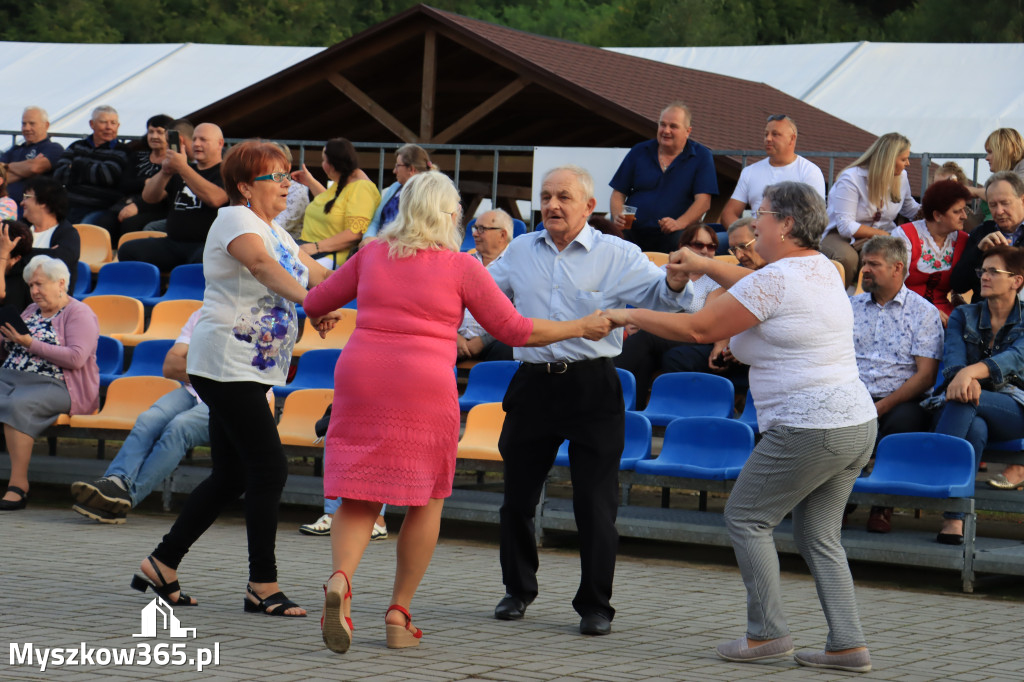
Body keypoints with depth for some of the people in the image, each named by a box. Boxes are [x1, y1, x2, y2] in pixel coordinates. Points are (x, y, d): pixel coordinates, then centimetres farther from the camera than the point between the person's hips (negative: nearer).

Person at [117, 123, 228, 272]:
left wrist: (183, 168, -16)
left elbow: (214, 199, -17)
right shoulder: (179, 173, 26)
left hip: (208, 244, -6)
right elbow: (148, 197, 16)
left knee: (202, 260, -42)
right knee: (128, 250, -16)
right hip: (173, 243, 6)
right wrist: (165, 173, -4)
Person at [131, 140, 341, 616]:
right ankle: (262, 586, -6)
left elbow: (314, 273, 19)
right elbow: (261, 264, -31)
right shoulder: (235, 219, -12)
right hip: (228, 364, -10)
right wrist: (310, 300, -46)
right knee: (269, 469, -12)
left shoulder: (276, 233, 19)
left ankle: (162, 564, 19)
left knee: (231, 476, 11)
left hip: (252, 369, 10)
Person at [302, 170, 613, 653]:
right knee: (426, 499, 14)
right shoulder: (461, 267, 0)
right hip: (425, 390, -2)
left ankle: (341, 580, -24)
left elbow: (314, 302, 19)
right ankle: (399, 614, 12)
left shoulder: (372, 255, 9)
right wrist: (580, 328, 15)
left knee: (359, 496, 5)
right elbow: (514, 330, 2)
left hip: (360, 379, 3)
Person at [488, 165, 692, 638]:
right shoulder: (521, 251, 12)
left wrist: (676, 281, -29)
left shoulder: (616, 255, 0)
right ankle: (518, 590, 29)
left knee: (595, 502, -4)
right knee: (517, 494, 11)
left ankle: (595, 605, 5)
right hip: (533, 383, 4)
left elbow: (659, 295, -7)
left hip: (592, 389, -4)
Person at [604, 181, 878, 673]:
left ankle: (767, 633, 5)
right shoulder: (821, 268, 13)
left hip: (807, 430, -9)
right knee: (817, 535, 14)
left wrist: (631, 315, 2)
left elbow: (698, 329, -10)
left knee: (746, 518, 4)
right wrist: (706, 266, 35)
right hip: (857, 423, 9)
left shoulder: (775, 278, -15)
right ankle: (848, 645, 9)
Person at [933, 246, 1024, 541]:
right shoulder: (963, 316, 15)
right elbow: (953, 356, -4)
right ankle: (953, 519, -47)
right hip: (973, 414, 2)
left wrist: (971, 371, -35)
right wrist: (964, 379, -30)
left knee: (966, 401, -34)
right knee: (975, 429, -36)